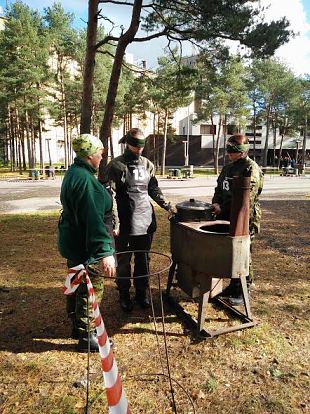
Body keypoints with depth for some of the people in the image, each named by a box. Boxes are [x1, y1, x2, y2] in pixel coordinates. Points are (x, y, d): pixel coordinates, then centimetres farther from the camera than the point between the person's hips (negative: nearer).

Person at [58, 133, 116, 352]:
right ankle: (86, 338, 22)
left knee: (78, 285, 23)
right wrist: (105, 251, -37)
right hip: (86, 247, -11)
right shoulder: (85, 180, -25)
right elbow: (93, 219, -34)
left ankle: (78, 326, 42)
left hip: (73, 243, 11)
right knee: (91, 290, 5)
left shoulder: (74, 172, 9)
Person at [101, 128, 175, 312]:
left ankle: (142, 293, 30)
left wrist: (167, 205, 13)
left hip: (145, 220, 5)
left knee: (143, 259, 14)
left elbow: (154, 189, 19)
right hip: (125, 222, -4)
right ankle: (124, 295, 26)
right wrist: (115, 222, -18)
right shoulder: (116, 165, -7)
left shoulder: (147, 164, 9)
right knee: (123, 260, 9)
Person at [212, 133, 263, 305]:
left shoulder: (251, 168, -10)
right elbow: (219, 189, 20)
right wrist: (216, 203, 0)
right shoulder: (227, 168, 16)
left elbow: (248, 197, -18)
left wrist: (224, 209, -19)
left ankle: (243, 291, 15)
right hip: (226, 217, 8)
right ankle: (233, 286, 31)